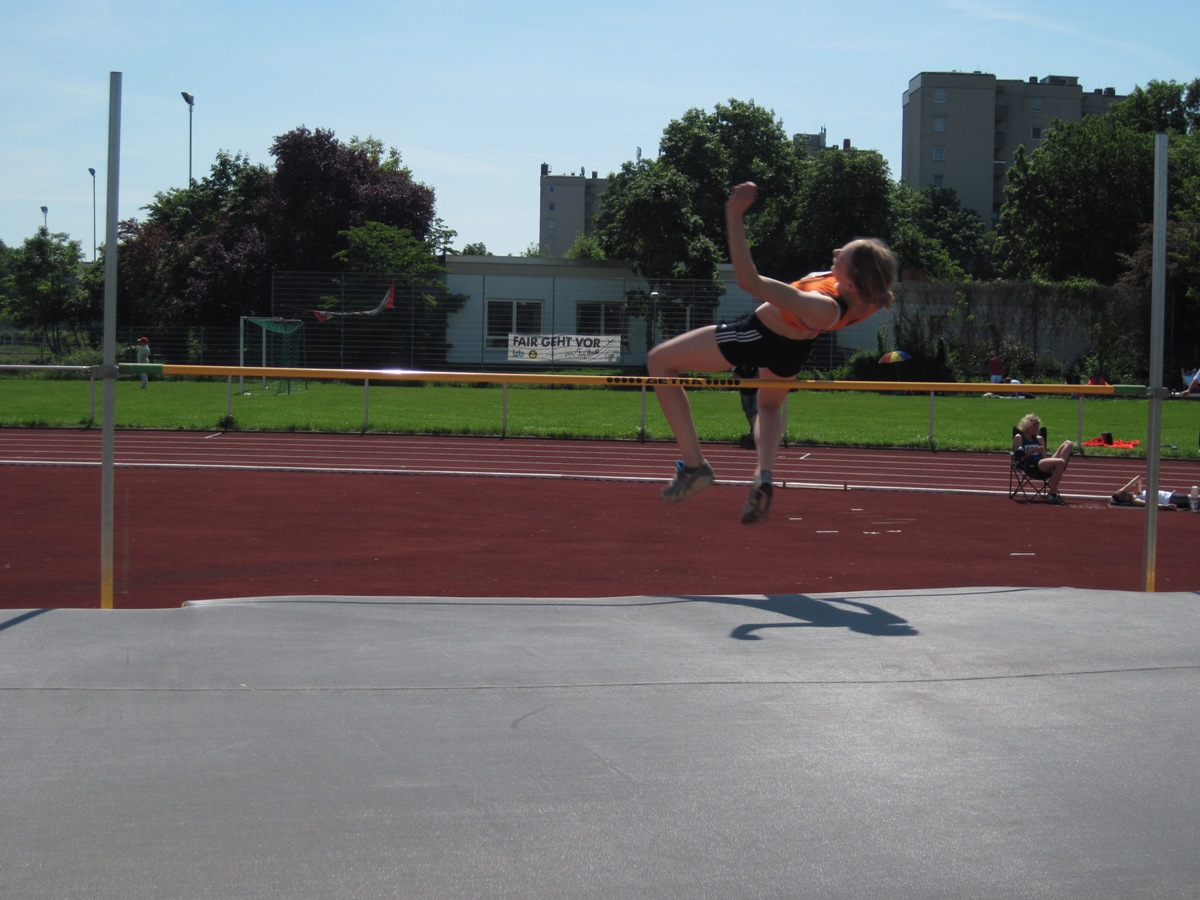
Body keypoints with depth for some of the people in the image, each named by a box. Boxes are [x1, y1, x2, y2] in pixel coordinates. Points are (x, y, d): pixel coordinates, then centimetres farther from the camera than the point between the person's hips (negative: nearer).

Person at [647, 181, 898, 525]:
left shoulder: (821, 308, -46)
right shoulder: (868, 298, -27)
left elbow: (749, 280, -47)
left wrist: (734, 215, -49)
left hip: (757, 338, -7)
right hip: (791, 353, 7)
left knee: (659, 361, 6)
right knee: (770, 405, 41)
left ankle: (693, 464, 2)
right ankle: (763, 475, 15)